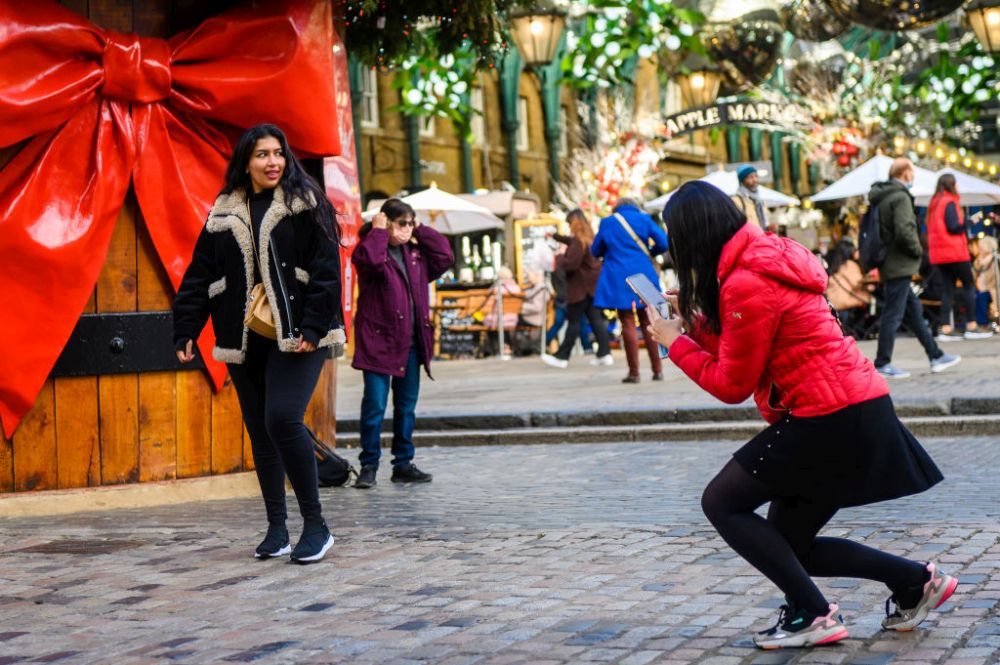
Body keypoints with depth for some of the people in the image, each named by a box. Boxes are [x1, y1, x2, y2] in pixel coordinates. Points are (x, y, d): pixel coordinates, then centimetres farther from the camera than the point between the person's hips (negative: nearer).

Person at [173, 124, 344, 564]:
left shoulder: (305, 205, -1)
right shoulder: (224, 214, 11)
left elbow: (326, 270, -7)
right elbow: (199, 276, 13)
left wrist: (313, 327, -15)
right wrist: (185, 331, 6)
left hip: (295, 337, -5)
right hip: (245, 341, 5)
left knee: (282, 419, -19)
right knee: (260, 433, 8)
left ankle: (315, 525, -9)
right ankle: (276, 530, 18)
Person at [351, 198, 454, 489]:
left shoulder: (416, 253, 14)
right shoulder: (371, 248, -5)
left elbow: (444, 257, 6)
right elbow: (372, 260, -27)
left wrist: (422, 230, 6)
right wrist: (378, 231, -14)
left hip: (411, 342, 6)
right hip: (378, 341, -6)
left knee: (407, 405, 11)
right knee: (375, 404, -6)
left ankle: (403, 463, 19)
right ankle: (369, 465, 3)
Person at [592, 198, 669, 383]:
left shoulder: (607, 222, 5)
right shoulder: (644, 219, 6)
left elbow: (595, 251, 12)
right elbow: (663, 243, -1)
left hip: (619, 280, -2)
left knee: (628, 324, 0)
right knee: (648, 322, 10)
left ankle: (634, 371, -3)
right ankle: (657, 370, 8)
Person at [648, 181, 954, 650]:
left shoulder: (746, 284, -16)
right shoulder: (767, 258, 14)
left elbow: (733, 385, -9)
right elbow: (743, 348, 20)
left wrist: (676, 343, 1)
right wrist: (694, 318, 14)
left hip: (831, 418, -10)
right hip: (855, 409, 10)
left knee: (722, 503, -1)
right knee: (791, 547, 16)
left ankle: (813, 615, -3)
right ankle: (917, 581, 15)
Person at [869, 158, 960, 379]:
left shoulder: (881, 198, 14)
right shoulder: (901, 197, -15)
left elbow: (881, 232, 19)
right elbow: (904, 231, -25)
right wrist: (918, 250, -9)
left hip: (890, 266, 10)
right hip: (899, 266, -10)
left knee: (914, 311, 14)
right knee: (893, 314, -5)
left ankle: (936, 356, 22)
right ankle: (882, 364, -1)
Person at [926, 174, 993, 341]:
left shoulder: (934, 203, 16)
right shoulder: (949, 202, -10)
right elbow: (953, 227, -19)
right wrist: (966, 223, -3)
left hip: (939, 253, 8)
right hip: (954, 251, -8)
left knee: (947, 288, 5)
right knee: (969, 284, 1)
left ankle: (945, 329, -3)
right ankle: (971, 326, -2)